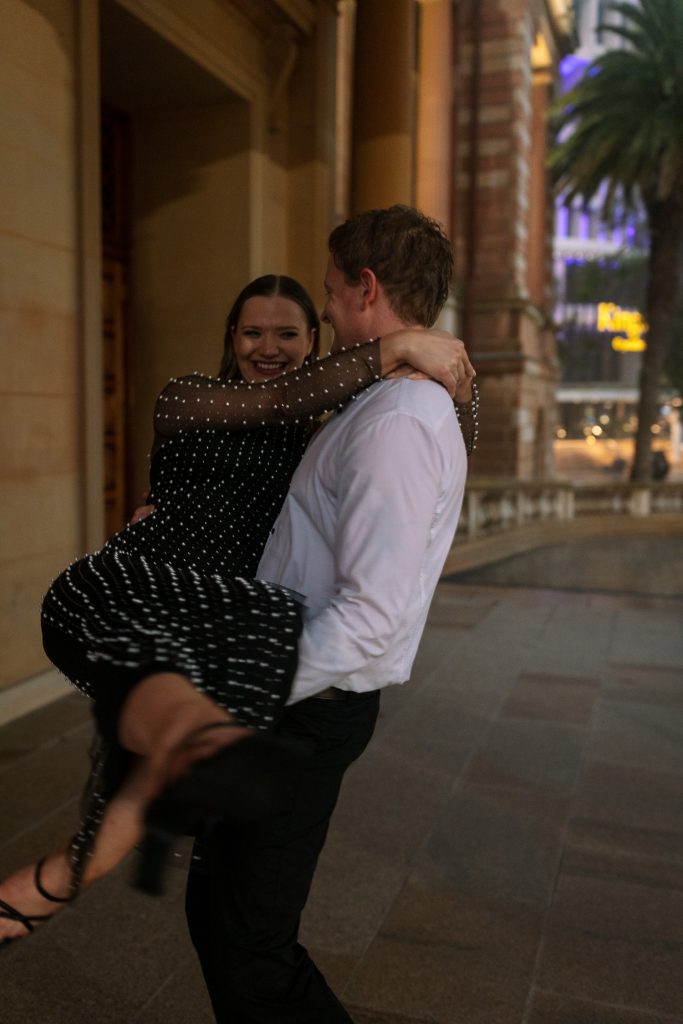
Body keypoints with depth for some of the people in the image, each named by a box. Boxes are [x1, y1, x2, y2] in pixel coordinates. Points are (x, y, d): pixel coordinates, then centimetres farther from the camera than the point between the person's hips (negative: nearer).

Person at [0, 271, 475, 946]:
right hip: (124, 591, -1)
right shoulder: (184, 400, 9)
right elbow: (282, 400, -7)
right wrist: (399, 347, -12)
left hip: (229, 608, 2)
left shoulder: (317, 442, 24)